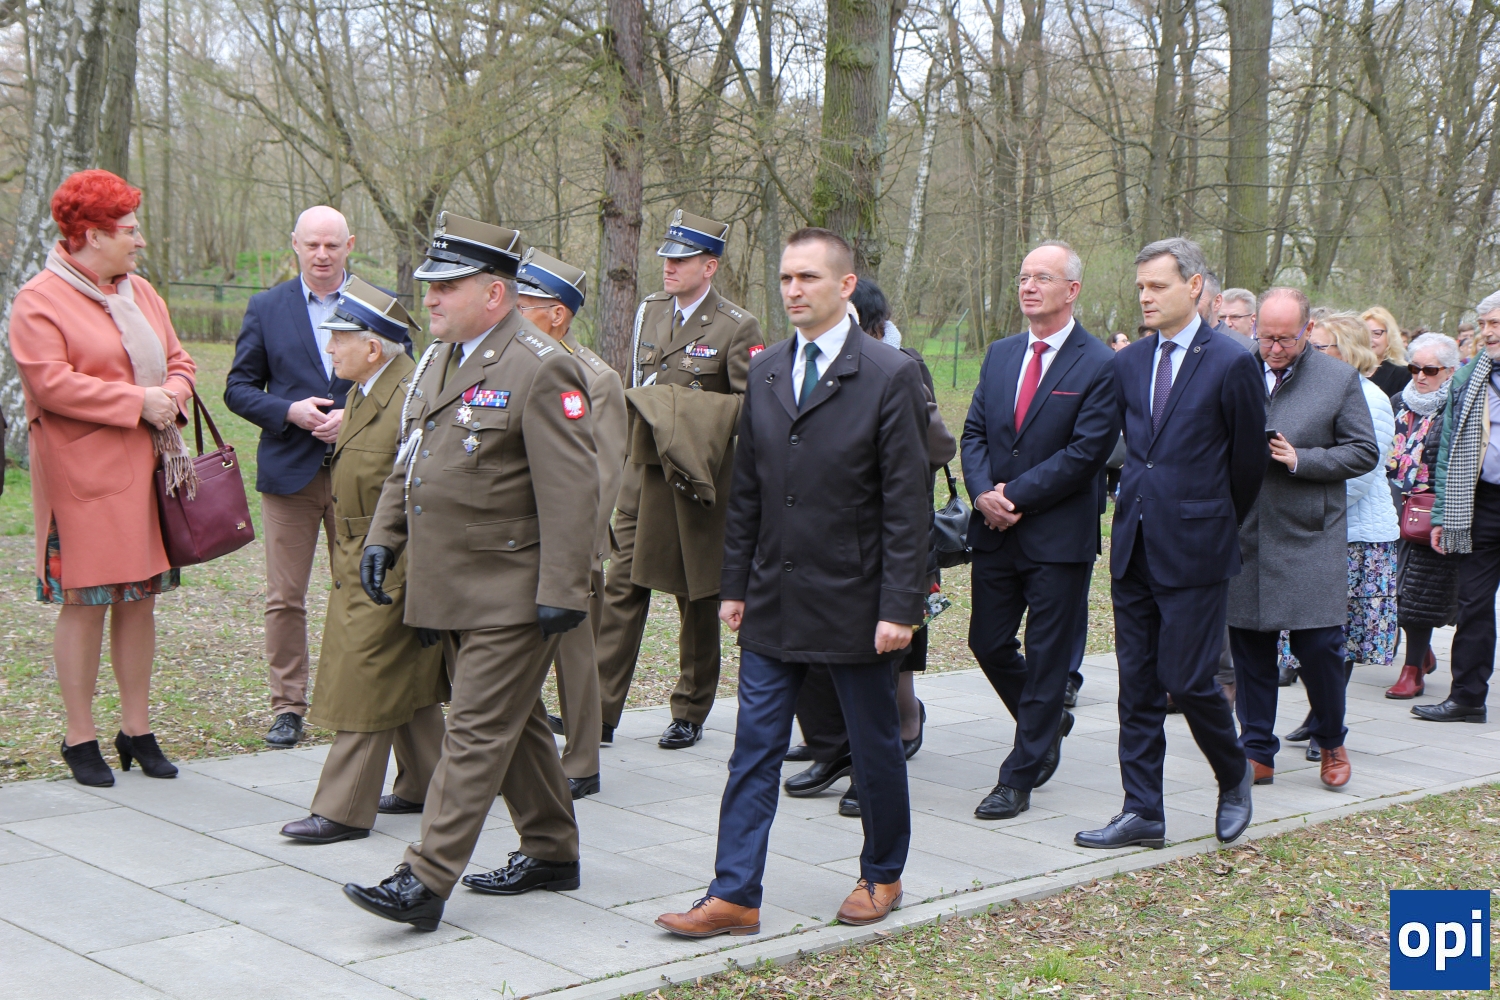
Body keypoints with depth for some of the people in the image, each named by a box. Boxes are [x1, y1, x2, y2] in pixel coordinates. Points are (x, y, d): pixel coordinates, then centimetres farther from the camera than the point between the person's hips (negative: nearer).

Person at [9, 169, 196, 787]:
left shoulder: (140, 294, 15)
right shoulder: (39, 302, -8)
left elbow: (177, 361, 19)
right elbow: (52, 384, -17)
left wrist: (171, 398, -4)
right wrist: (137, 401, -16)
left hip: (146, 470, 7)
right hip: (81, 475, -7)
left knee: (140, 599, 9)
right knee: (83, 603, -3)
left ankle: (136, 730, 19)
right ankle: (80, 739, 8)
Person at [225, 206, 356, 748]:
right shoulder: (266, 308, 6)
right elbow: (239, 388, 6)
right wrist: (289, 411, -12)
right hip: (289, 472, 0)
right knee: (284, 599, 2)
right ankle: (287, 706, 13)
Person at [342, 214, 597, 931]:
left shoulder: (541, 370, -16)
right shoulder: (436, 360, 12)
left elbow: (569, 491, -19)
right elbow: (407, 461, 22)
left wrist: (561, 593, -21)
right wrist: (383, 538, 11)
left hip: (510, 594, -9)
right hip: (450, 589, 9)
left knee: (478, 731, -6)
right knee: (514, 723, 17)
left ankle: (426, 882, -5)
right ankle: (552, 853, 30)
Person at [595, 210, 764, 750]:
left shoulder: (737, 328, -7)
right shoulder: (648, 311, 10)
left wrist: (695, 428, -18)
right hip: (641, 478, 5)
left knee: (699, 600, 7)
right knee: (621, 589, 0)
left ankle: (690, 715, 20)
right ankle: (600, 711, 3)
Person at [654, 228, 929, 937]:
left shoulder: (890, 376, -9)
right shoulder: (765, 371, 8)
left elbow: (906, 504, -11)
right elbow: (746, 491, 12)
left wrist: (900, 606, -15)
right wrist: (737, 585, 10)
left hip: (854, 603, -4)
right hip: (774, 601, 5)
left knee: (875, 747, 10)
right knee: (754, 747, 4)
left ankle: (882, 877, 29)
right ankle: (734, 895, 9)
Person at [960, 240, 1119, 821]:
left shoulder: (1100, 366, -9)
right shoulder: (1000, 355, 11)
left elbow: (1087, 452, -15)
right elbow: (974, 432, 9)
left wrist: (1016, 496, -15)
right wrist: (985, 492, -9)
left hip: (1059, 536, -6)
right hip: (995, 532, 6)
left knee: (1047, 658, 2)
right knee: (988, 644, 11)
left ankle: (1018, 779, 11)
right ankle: (1048, 726, 36)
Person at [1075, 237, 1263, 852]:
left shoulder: (1232, 365, -7)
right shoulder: (1128, 364, 9)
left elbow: (1249, 461, 2)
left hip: (1193, 549, -6)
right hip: (1134, 546, 6)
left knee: (1188, 680, -5)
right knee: (1137, 684, 7)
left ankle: (1234, 777, 23)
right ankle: (1142, 813, 14)